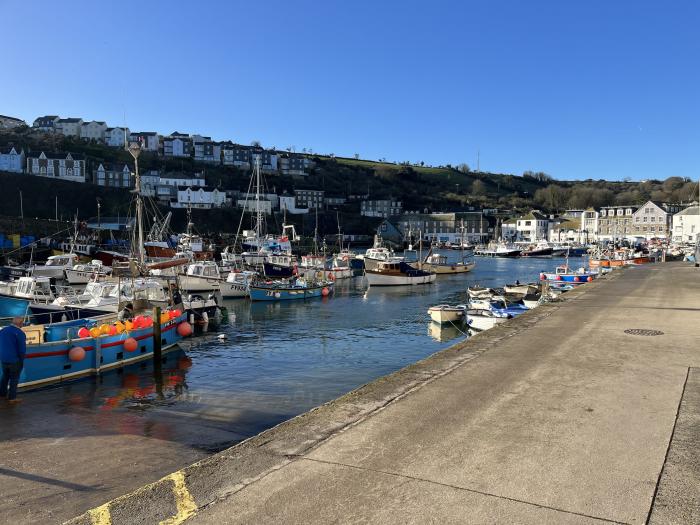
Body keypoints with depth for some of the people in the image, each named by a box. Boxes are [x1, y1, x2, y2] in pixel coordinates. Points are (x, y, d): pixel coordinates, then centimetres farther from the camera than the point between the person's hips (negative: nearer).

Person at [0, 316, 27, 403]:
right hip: (15, 360, -7)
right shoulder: (19, 333, -19)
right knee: (14, 378, 4)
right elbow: (22, 348, -17)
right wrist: (22, 360, -5)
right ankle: (12, 397, 8)